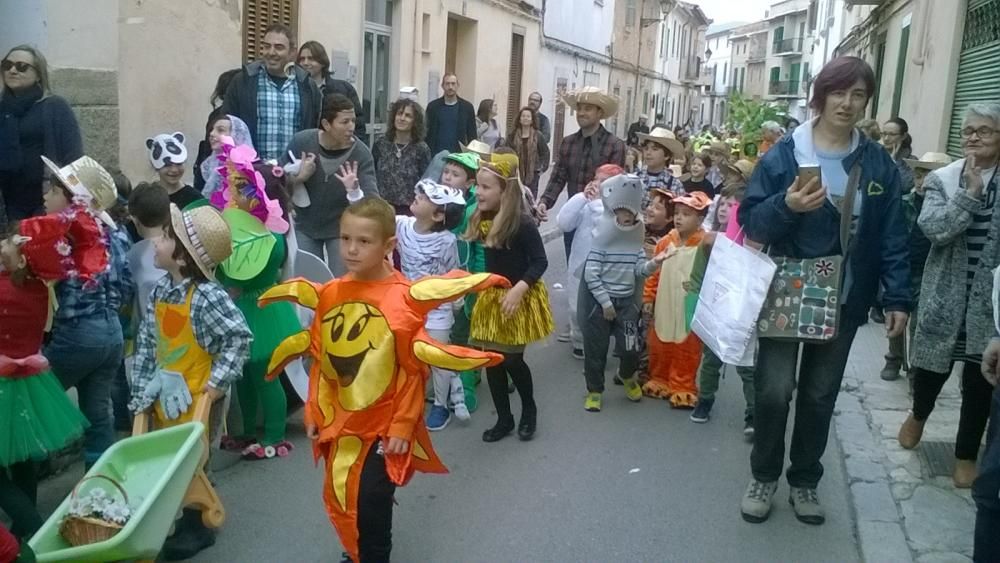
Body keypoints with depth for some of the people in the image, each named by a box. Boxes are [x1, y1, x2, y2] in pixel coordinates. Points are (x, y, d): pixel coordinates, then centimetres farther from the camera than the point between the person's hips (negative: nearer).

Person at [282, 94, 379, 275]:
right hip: (304, 226, 1)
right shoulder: (301, 142, -17)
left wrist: (354, 191, -46)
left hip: (342, 228, -1)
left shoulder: (361, 154, -22)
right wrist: (299, 177, -26)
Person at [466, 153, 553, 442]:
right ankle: (504, 419, 25)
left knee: (512, 360, 2)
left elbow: (540, 262, -16)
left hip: (519, 298, -6)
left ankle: (529, 410, 29)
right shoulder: (482, 220, -3)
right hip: (491, 297, 6)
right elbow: (490, 260, 7)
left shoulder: (522, 224, -20)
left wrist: (518, 289, -25)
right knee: (492, 360, 9)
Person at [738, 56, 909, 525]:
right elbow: (751, 221, -8)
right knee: (773, 390, -2)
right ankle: (764, 476, 20)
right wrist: (786, 206, -27)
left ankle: (805, 481, 31)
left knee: (820, 395, 13)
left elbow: (892, 237, 2)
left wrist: (897, 297, -3)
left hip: (844, 302, 3)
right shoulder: (783, 154, -7)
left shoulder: (878, 164, 1)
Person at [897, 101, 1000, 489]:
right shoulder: (942, 179, -1)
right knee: (933, 362, 14)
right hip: (946, 294, 0)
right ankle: (918, 416, 45)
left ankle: (967, 454, 24)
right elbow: (933, 229, -15)